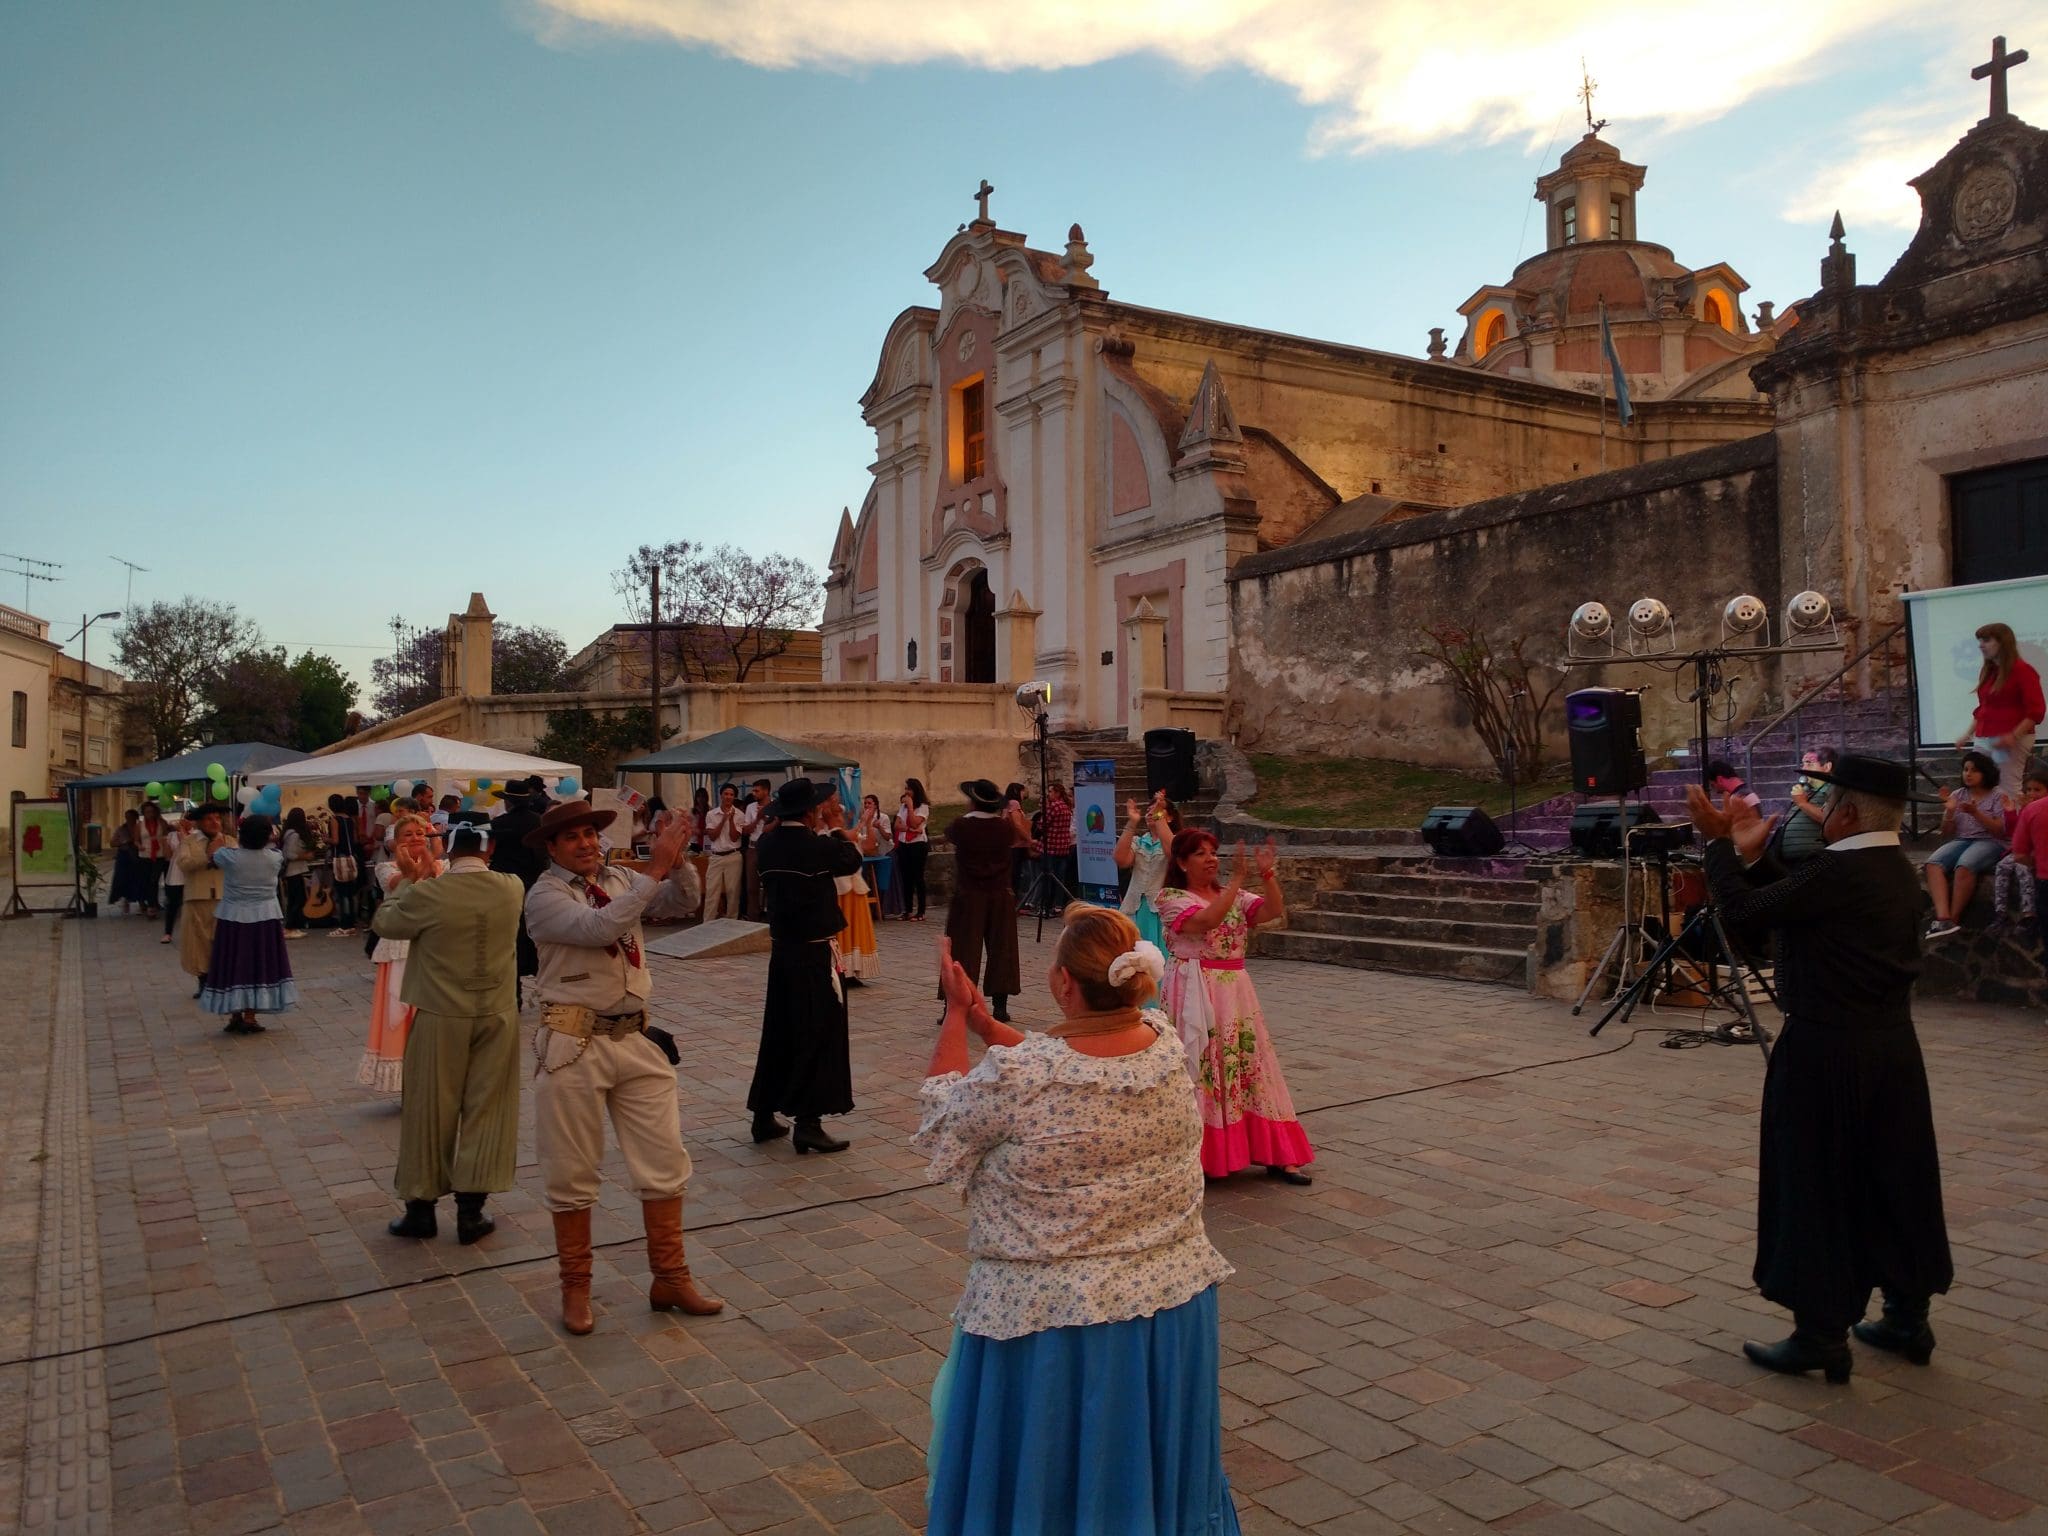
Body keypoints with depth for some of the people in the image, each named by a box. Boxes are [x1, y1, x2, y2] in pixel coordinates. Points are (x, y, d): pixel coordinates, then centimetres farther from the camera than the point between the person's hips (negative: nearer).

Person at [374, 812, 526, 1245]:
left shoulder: (427, 895, -17)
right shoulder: (512, 889, -7)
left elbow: (385, 922, 1)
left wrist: (411, 881, 12)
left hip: (442, 1018, -2)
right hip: (497, 1016, 2)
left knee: (430, 1112, 11)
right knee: (486, 1111, 10)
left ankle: (422, 1208, 23)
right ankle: (470, 1211, 15)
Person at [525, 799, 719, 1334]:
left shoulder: (621, 879, 7)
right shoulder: (544, 896, -8)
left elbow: (685, 899, 0)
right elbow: (599, 927, -25)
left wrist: (678, 859, -19)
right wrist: (656, 871, -26)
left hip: (635, 1039, 5)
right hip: (573, 1045, -4)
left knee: (665, 1163, 7)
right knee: (571, 1172, 8)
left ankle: (670, 1279, 20)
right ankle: (575, 1288, 25)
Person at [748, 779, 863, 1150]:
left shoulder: (768, 844, 2)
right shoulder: (817, 845, -17)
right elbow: (852, 861, -1)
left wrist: (822, 831, 12)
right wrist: (836, 825, 9)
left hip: (781, 948, 7)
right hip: (814, 953, -7)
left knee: (778, 1032, 15)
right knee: (818, 1035, 0)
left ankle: (764, 1115, 23)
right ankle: (807, 1123, 0)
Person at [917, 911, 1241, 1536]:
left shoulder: (1011, 1076, -27)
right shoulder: (1167, 1046, -11)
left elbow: (938, 1133, -6)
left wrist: (956, 1017, 2)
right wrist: (986, 1024, 5)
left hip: (1048, 1316, -5)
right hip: (1173, 1306, 5)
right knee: (1148, 1473, 28)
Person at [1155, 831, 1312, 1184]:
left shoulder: (1232, 895, 12)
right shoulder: (1172, 898, -5)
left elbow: (1274, 911, -2)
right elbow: (1207, 920, -24)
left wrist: (1267, 874, -14)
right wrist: (1236, 880, -25)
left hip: (1235, 990, 5)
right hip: (1196, 993, -5)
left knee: (1250, 1066, 7)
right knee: (1199, 1070, -2)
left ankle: (1275, 1155, 13)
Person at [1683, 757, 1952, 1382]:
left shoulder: (1839, 872, -21)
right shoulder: (1898, 871, 7)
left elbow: (1745, 910, -18)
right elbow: (1793, 903, 11)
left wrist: (1720, 844, -7)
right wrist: (1752, 856, 6)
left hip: (1826, 1056, -9)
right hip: (1893, 1050, 9)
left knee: (1816, 1189, 2)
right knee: (1895, 1180, 17)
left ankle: (1822, 1334, 9)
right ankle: (1909, 1317, 30)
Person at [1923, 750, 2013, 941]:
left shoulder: (1997, 796, 3)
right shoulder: (1957, 795, 14)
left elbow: (2000, 831, -6)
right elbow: (1946, 834, 11)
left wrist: (1976, 813, -18)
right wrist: (1950, 811, -6)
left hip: (1989, 843, -4)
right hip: (1960, 841, 4)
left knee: (1964, 866, -38)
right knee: (1933, 863, -31)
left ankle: (1954, 920, -30)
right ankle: (1943, 918, -45)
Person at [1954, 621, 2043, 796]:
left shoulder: (2022, 671, -5)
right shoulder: (1986, 671, 16)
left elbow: (2036, 711, -11)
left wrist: (2014, 736, -21)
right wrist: (1968, 735, 17)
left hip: (2011, 741, -7)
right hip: (1983, 740, 7)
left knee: (2008, 791, -10)